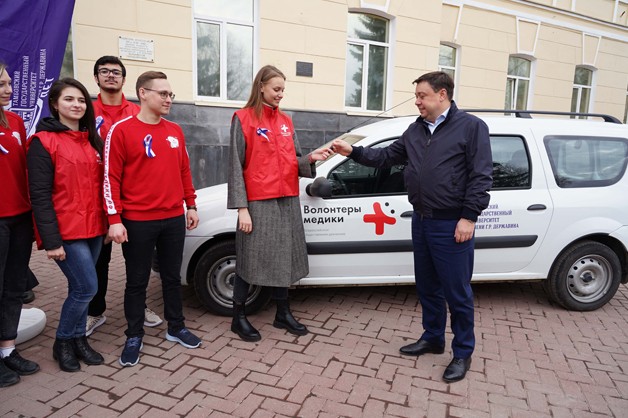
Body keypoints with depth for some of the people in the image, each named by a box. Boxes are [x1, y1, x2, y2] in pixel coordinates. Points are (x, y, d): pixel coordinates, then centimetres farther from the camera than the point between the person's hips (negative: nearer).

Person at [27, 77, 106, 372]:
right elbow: (39, 195, -12)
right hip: (65, 231, -6)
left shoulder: (92, 140, 13)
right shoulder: (43, 141, -7)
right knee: (87, 287, -5)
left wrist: (107, 223, 10)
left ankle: (78, 338, 28)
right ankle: (63, 342, 18)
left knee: (79, 288, 13)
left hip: (92, 228, 6)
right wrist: (51, 240, -17)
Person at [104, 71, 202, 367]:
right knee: (137, 281, 9)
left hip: (174, 219, 5)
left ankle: (176, 328, 30)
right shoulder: (121, 131, -6)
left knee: (172, 276, 15)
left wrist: (191, 205, 13)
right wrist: (115, 219, -13)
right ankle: (134, 337, 25)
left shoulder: (175, 131, 9)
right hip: (137, 222, -4)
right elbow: (111, 178, -9)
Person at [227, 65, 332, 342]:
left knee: (284, 258, 12)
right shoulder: (243, 118, -4)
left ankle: (283, 314, 26)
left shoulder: (286, 121, 13)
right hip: (258, 202, -6)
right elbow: (236, 166, -8)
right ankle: (239, 318, 19)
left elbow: (292, 162, 13)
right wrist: (242, 208, -14)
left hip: (287, 200, 6)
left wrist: (311, 158, -9)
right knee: (251, 259, 3)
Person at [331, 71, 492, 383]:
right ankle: (433, 338, 35)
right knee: (427, 287, 17)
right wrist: (352, 151, 6)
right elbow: (386, 156, 16)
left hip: (451, 225, -7)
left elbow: (481, 176, -11)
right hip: (421, 221, 7)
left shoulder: (471, 126, -6)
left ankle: (463, 353, 21)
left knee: (457, 292, 4)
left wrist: (468, 218, -16)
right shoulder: (416, 130, 14)